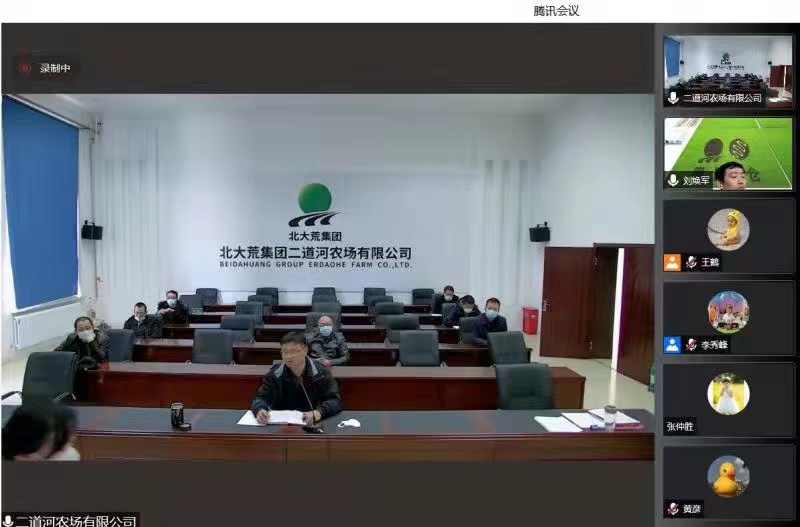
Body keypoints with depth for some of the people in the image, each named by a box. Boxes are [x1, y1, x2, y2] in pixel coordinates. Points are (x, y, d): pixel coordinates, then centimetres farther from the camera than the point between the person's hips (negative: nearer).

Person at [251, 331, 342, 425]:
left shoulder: (321, 372, -6)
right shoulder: (274, 373, 0)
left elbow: (335, 400, -9)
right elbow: (261, 398, 0)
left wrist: (319, 412, -30)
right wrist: (260, 410, -24)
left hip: (313, 424, -2)